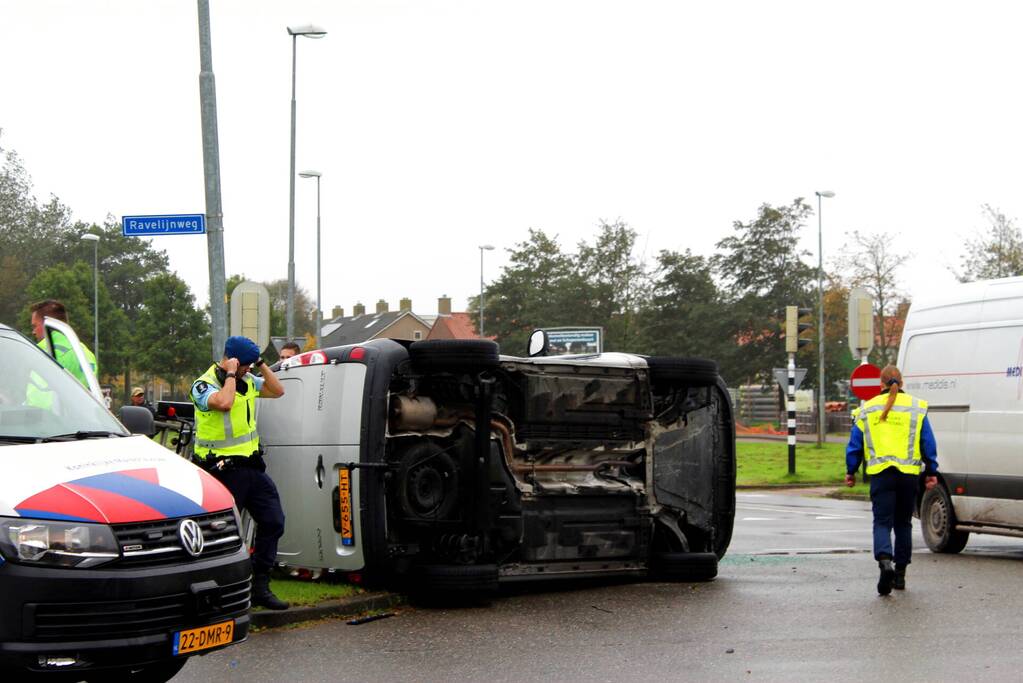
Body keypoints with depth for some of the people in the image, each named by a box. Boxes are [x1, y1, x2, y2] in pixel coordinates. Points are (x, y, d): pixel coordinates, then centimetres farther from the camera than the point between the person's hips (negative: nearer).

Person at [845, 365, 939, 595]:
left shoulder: (867, 409, 7)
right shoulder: (917, 407, 6)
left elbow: (854, 445, 9)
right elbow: (928, 443, 5)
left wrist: (850, 472, 19)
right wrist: (931, 472, 11)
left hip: (881, 473, -1)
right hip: (909, 473, 1)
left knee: (882, 522, -2)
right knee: (903, 523, 13)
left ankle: (885, 561, -29)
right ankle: (900, 574, 17)